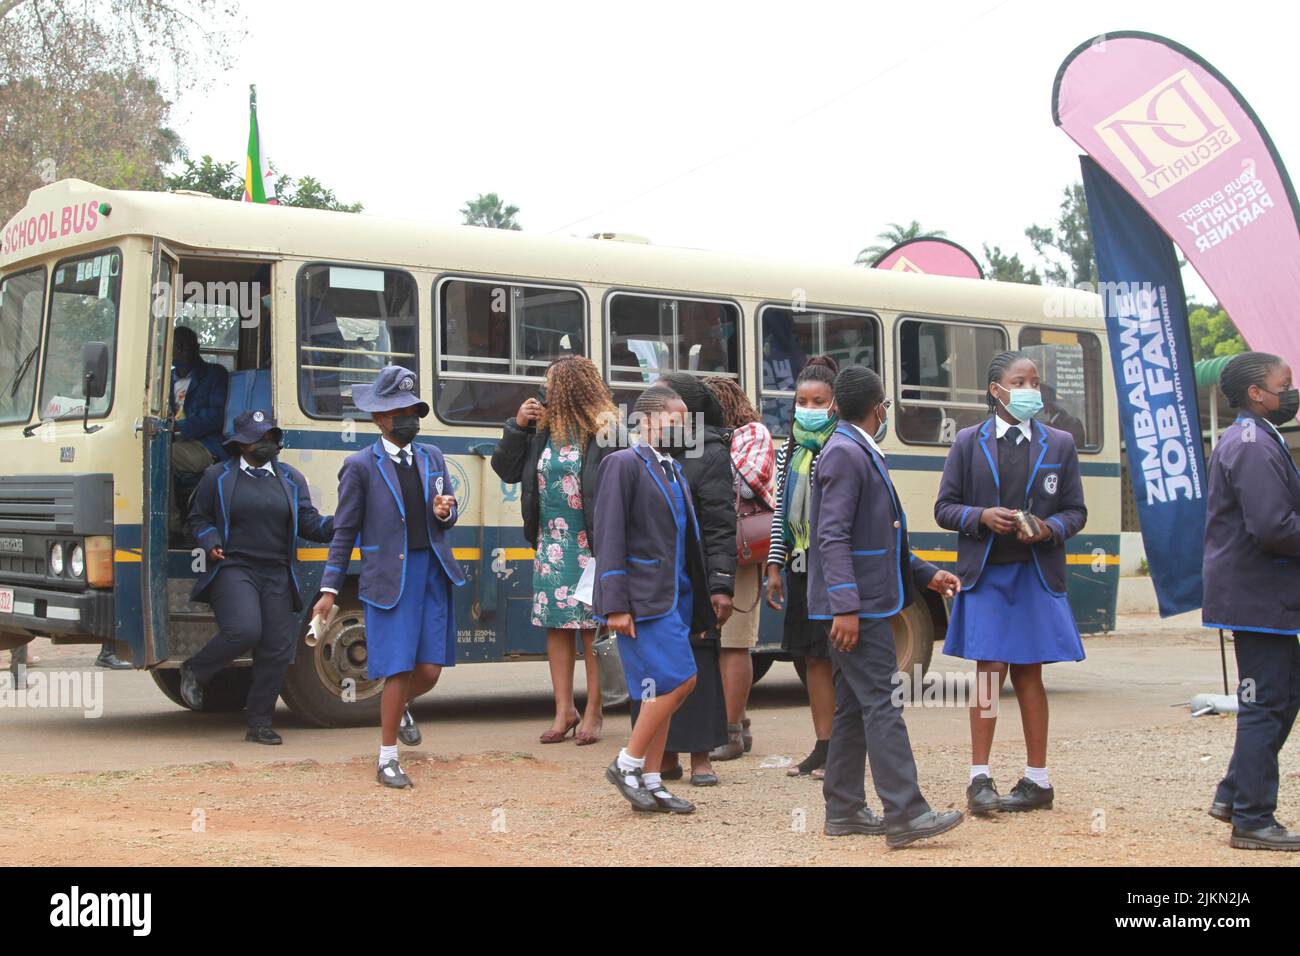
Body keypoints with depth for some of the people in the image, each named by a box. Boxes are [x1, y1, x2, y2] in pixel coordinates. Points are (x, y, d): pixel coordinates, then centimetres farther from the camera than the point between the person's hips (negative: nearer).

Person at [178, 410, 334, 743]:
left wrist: (334, 525, -15)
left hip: (277, 576, 4)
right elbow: (199, 519, 11)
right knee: (244, 631, -26)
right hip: (233, 570, -4)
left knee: (278, 648, -1)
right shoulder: (218, 477, 6)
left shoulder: (291, 479, 13)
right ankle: (194, 672, 2)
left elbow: (308, 522, 6)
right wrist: (211, 543, -9)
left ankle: (259, 724, 10)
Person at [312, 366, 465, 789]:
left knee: (430, 670, 3)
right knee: (398, 670, -6)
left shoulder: (432, 457, 12)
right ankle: (387, 760, 7)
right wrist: (329, 589, -3)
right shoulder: (360, 466, -2)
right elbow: (344, 531, -1)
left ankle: (401, 707, 38)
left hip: (433, 571, 5)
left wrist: (445, 512, -6)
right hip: (389, 577, -4)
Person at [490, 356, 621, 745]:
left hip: (591, 544, -5)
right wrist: (517, 426, 2)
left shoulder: (606, 430, -10)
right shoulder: (541, 427, 7)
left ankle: (593, 710, 9)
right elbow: (505, 470, 13)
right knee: (557, 625, 7)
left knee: (593, 626, 0)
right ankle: (564, 710, 14)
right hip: (550, 542, 6)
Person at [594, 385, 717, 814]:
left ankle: (651, 780, 15)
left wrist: (702, 603, 16)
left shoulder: (673, 470, 18)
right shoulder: (624, 464, -7)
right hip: (644, 597, -8)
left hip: (675, 597, 8)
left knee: (660, 689, 9)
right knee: (678, 678, -14)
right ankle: (627, 763, -2)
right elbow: (609, 534, -12)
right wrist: (615, 604, -18)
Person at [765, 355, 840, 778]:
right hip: (802, 567, 6)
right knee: (813, 659, 9)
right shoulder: (788, 453, 11)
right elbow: (781, 513, 14)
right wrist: (774, 568, 10)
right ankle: (823, 747, 16)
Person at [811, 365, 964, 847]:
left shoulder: (861, 453, 18)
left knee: (854, 708, 12)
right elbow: (832, 537, -20)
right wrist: (845, 607, -26)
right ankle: (904, 814, -13)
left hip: (866, 604, 10)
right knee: (882, 705, -12)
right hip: (855, 606, -10)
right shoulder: (844, 454, -13)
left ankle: (844, 811, 16)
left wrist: (925, 574, 21)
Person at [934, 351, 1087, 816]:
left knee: (1028, 673, 6)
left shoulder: (1059, 444, 8)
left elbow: (1075, 511, 9)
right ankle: (980, 777, 0)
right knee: (988, 669, -5)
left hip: (1036, 574, 1)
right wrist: (981, 516, -14)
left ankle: (1037, 779, 14)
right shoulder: (969, 442, 5)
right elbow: (945, 507, 5)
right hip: (985, 573, -1)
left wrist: (1050, 529, -12)